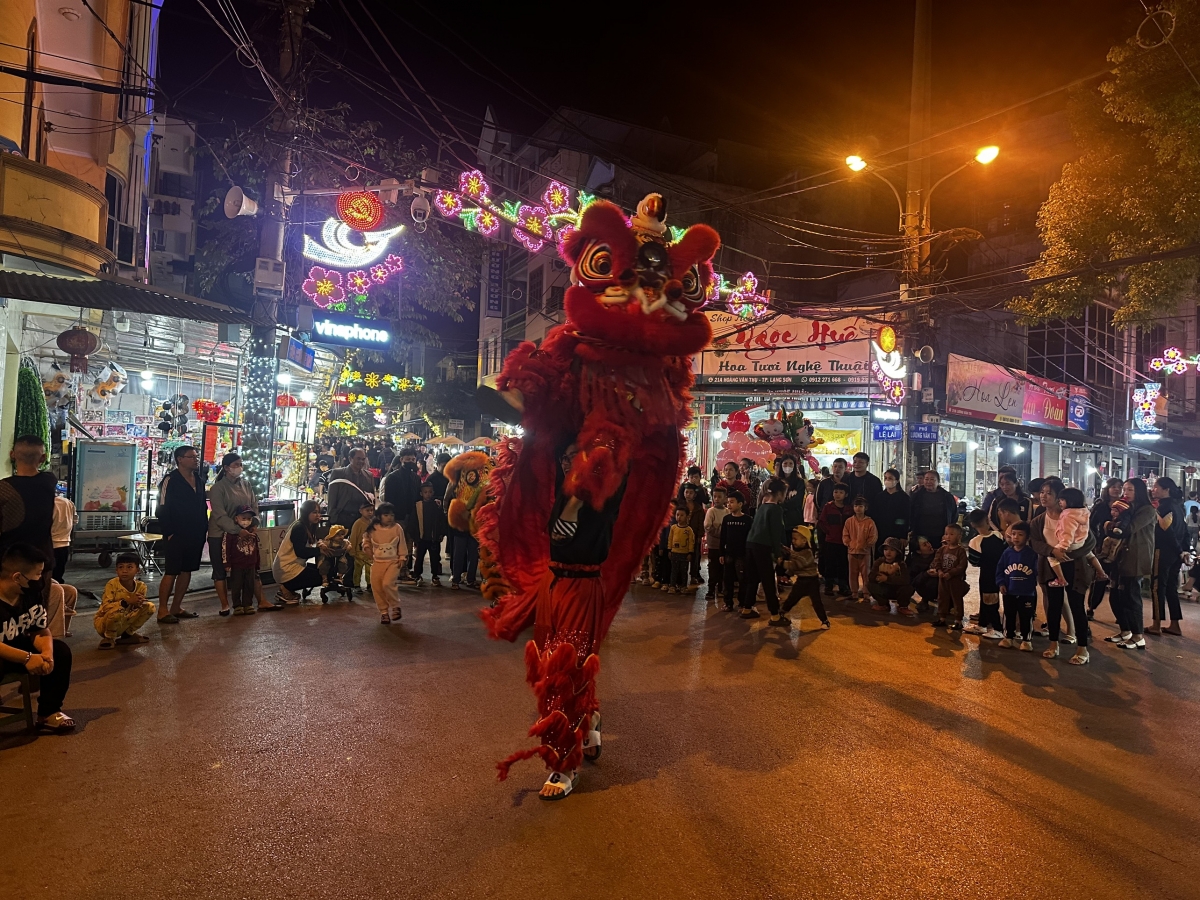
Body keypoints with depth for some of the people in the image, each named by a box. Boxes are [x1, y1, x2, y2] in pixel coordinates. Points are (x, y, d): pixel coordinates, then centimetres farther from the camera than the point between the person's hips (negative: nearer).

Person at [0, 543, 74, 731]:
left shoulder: (31, 594, -7)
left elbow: (41, 631, -4)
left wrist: (47, 653, -25)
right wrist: (27, 658, -37)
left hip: (17, 647, 7)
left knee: (60, 650, -11)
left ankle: (48, 712, -1)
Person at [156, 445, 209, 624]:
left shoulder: (199, 481, 14)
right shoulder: (171, 480, -8)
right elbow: (163, 509, -12)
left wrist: (205, 529, 11)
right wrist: (169, 533, -16)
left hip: (195, 535, 7)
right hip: (177, 535, -7)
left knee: (186, 571, 11)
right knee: (171, 573, -6)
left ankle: (176, 607, 20)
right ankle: (163, 611, 0)